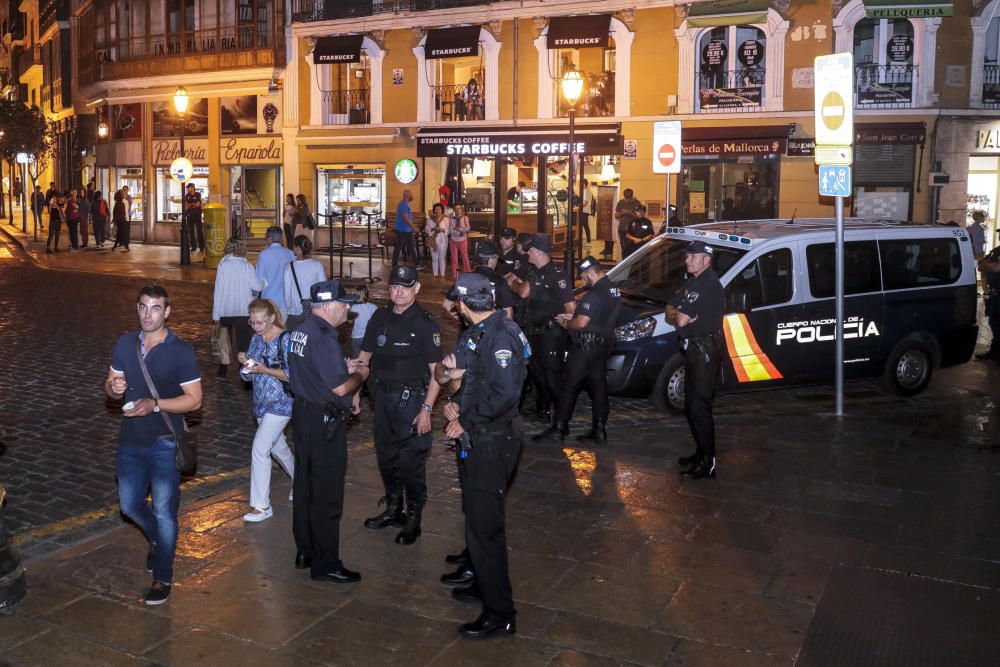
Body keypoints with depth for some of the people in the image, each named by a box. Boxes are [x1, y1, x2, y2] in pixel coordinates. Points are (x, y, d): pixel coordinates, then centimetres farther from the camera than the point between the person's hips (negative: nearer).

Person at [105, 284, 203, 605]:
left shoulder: (181, 351, -11)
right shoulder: (125, 344, 3)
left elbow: (194, 399, -11)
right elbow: (111, 384, 13)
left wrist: (155, 404, -24)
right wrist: (113, 387, -12)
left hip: (165, 443, -5)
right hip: (131, 440, 5)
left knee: (164, 513, 1)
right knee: (129, 505, 16)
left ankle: (163, 579, 16)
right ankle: (157, 540, 47)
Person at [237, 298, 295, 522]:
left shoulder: (285, 340, -15)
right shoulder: (256, 338, 6)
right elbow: (249, 375, 11)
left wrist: (265, 370, -24)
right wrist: (245, 362, -10)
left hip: (280, 404, -8)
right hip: (261, 403, 8)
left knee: (259, 450, -12)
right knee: (278, 447, 20)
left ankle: (261, 506, -4)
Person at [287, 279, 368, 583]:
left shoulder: (302, 330, 8)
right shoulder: (324, 338, -22)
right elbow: (341, 388, -22)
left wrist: (344, 367, 11)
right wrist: (360, 375, -4)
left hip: (303, 415, 10)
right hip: (324, 422, -10)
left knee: (305, 486, 18)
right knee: (327, 495, 0)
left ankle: (305, 552, 31)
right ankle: (326, 564, 9)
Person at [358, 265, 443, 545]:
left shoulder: (425, 323, -10)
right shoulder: (379, 317, 6)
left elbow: (436, 371, -11)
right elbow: (364, 357, 13)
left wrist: (426, 409, -17)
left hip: (411, 398, -6)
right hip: (383, 396, 6)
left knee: (411, 461, -2)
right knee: (386, 456, 16)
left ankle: (413, 519, 14)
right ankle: (393, 510, 33)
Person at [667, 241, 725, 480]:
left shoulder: (710, 286, -18)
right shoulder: (692, 283, 16)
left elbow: (681, 320, -21)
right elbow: (670, 310, 14)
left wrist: (678, 317, 1)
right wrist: (678, 316, -8)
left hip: (706, 350, -10)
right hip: (693, 349, 10)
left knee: (699, 406, -12)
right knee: (691, 404, 17)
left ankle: (708, 462, -9)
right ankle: (701, 452, 29)